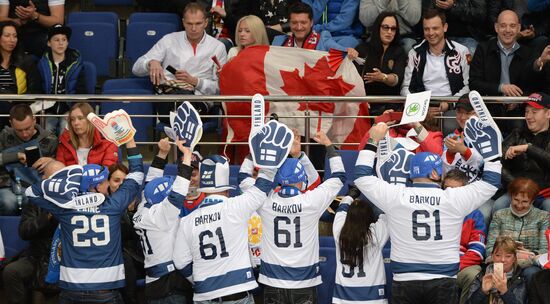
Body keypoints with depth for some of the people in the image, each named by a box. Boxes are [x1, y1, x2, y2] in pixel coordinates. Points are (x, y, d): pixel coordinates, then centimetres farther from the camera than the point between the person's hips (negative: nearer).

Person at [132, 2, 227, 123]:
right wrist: (151, 63, -11)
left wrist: (194, 81, -7)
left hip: (197, 99, 0)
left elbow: (219, 87, 9)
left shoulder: (217, 47, 14)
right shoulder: (169, 40, 17)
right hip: (166, 98, 0)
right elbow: (137, 68, 12)